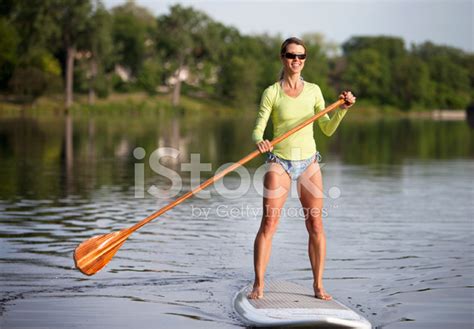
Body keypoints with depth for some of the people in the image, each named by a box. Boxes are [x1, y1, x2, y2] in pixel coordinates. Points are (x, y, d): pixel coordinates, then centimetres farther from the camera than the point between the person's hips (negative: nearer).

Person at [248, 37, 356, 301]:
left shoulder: (313, 90, 7)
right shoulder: (272, 93, -1)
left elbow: (327, 129, 7)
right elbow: (258, 129, -5)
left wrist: (343, 109, -8)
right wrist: (260, 141, -27)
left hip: (309, 162, 2)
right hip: (280, 162, -2)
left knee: (315, 225, 0)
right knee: (269, 223, -9)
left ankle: (318, 285, 9)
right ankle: (258, 285, -3)